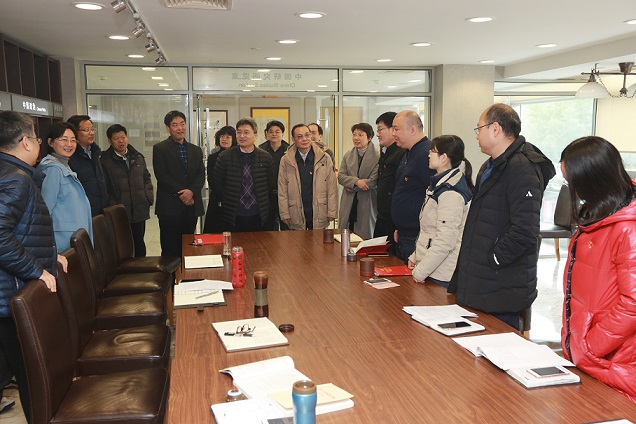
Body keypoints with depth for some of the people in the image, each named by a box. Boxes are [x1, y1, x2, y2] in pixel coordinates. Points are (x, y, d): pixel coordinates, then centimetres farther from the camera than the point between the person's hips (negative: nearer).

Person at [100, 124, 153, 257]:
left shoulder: (138, 157, 12)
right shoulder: (105, 160, -4)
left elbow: (146, 178, 19)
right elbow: (104, 187, -6)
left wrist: (149, 196, 6)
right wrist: (113, 206, -11)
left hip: (140, 210, 5)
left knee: (139, 242, 14)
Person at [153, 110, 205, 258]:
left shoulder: (196, 150, 16)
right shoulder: (160, 149, 1)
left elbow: (201, 175, 7)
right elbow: (162, 176, -8)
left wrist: (192, 191, -12)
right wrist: (182, 194, -13)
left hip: (191, 206, 4)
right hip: (170, 207, -4)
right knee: (170, 250, -2)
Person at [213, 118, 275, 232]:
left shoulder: (266, 157, 3)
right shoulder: (225, 157, 0)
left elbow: (272, 184, 10)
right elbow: (216, 184, 5)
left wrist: (265, 205, 7)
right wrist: (228, 202, 5)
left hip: (259, 217, 1)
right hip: (233, 218, -1)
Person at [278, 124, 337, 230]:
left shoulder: (324, 158, 2)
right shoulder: (286, 161, 2)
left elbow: (332, 188, 3)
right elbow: (282, 191, 4)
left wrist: (332, 212, -1)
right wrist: (285, 214, 0)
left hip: (319, 214, 0)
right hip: (296, 215, 0)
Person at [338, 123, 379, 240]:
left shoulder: (377, 157, -8)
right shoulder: (347, 155, 10)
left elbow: (374, 181, -15)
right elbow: (340, 176, 2)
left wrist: (351, 186, -7)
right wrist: (356, 181, -16)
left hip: (367, 204, -4)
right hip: (348, 204, 5)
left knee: (365, 238, 3)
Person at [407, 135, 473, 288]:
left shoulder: (450, 194, -20)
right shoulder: (440, 186, 12)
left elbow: (445, 241, -24)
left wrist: (420, 271, -18)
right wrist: (415, 257, 16)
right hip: (429, 269, 9)